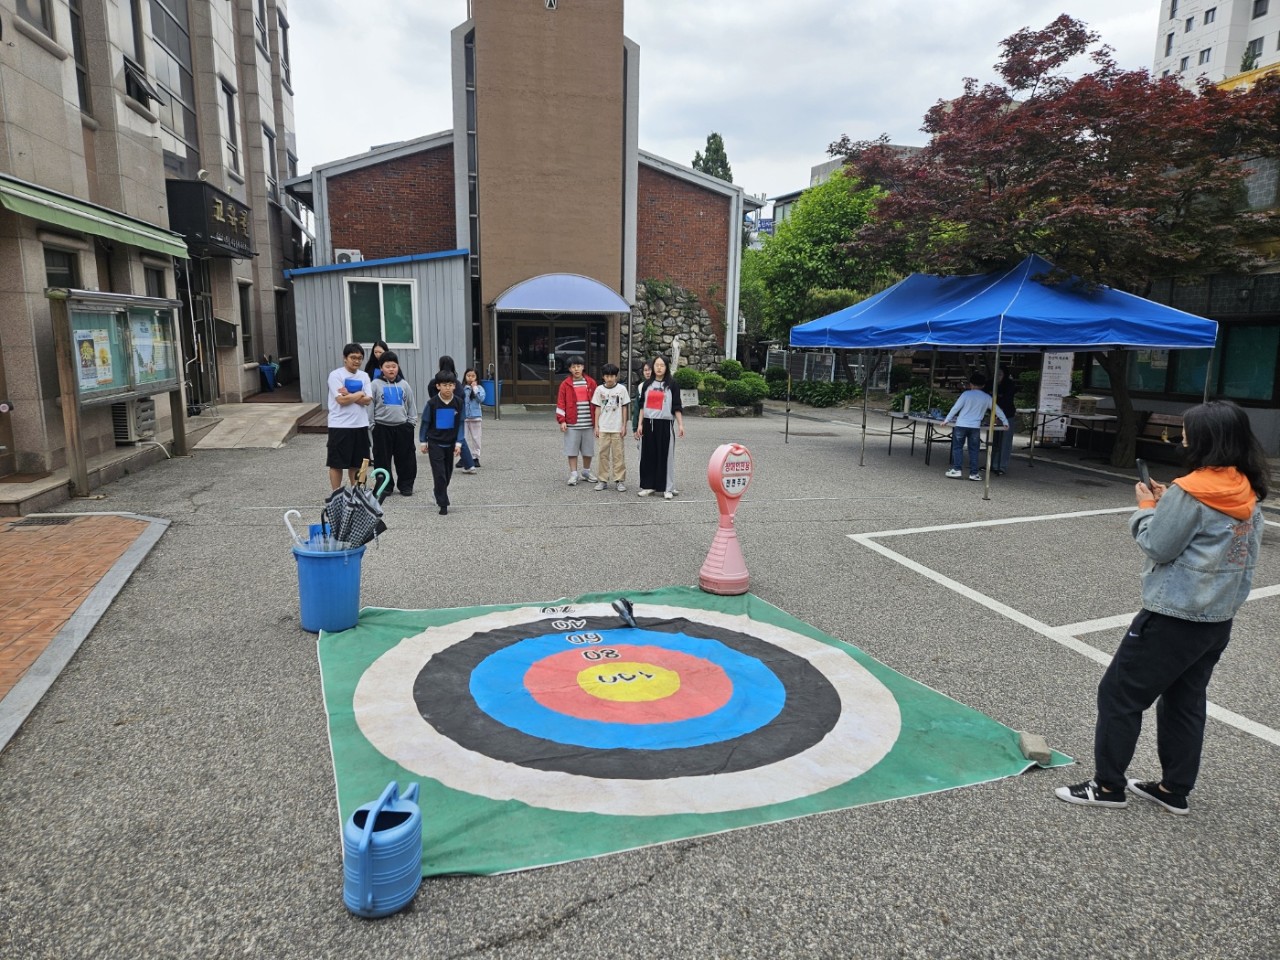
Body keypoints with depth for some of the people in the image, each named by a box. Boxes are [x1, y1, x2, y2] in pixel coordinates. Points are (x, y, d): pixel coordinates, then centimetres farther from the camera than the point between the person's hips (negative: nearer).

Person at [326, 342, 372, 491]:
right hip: (340, 426, -5)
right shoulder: (336, 375, -8)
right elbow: (342, 400, -18)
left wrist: (349, 394, -14)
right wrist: (360, 393, -6)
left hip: (360, 425, 5)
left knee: (357, 463, 14)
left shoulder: (364, 376, 7)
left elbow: (367, 400, -4)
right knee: (337, 463, 3)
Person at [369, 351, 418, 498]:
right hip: (382, 427, -2)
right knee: (383, 459, 4)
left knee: (405, 458, 5)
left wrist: (412, 422, 5)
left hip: (402, 427, 2)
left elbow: (411, 405, 11)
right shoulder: (375, 385, -2)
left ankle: (406, 485, 17)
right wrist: (371, 425, -3)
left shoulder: (404, 384, 5)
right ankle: (385, 486, 15)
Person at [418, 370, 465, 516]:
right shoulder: (432, 403, -12)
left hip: (451, 443, 3)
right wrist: (423, 442, 1)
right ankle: (443, 504, -3)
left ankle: (439, 494, 37)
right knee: (439, 473, -7)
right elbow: (425, 422, -2)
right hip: (435, 443, -3)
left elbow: (460, 424, -3)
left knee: (448, 473, 14)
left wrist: (458, 443, -8)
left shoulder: (458, 402, -7)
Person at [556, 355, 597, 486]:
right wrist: (561, 420, -7)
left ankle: (586, 472, 27)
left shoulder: (591, 383, 5)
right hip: (572, 424, -2)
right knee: (572, 450, 1)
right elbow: (560, 403, 0)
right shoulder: (565, 384, 0)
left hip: (588, 424, 2)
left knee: (588, 450, 10)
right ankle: (574, 474, 10)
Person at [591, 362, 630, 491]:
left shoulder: (621, 389, 0)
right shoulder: (600, 389, 3)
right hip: (603, 428, 1)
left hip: (617, 428, -1)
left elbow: (624, 408, 3)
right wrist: (596, 426, 3)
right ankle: (603, 480, 11)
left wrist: (624, 425, -1)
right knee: (603, 454, 4)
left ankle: (619, 480, 8)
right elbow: (597, 408, 6)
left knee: (618, 454, 1)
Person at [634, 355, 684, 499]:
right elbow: (642, 406, 11)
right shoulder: (647, 384, 9)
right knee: (648, 455, 5)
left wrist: (680, 424, -7)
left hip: (664, 424, -3)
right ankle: (648, 485, 14)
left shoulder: (671, 385, 1)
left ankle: (667, 488, 3)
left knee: (665, 455, -1)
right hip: (648, 423, 3)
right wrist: (640, 424, 5)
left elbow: (677, 407, 0)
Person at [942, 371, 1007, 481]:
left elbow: (955, 408, -4)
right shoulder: (987, 397, 6)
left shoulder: (966, 394, -2)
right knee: (974, 450, 8)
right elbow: (998, 410, 13)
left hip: (961, 425, -2)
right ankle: (974, 473, 9)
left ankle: (956, 469, 1)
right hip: (975, 427, 2)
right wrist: (1005, 422, 24)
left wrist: (946, 420, 3)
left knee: (957, 447, 7)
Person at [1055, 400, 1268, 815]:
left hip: (1174, 618, -8)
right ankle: (1175, 789, 28)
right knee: (1185, 701, 18)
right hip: (1219, 619, 8)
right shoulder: (1248, 494, 4)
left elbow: (1157, 546, -15)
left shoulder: (1190, 492, -21)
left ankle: (1108, 785, 12)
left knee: (1118, 693, 4)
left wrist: (1147, 507, 1)